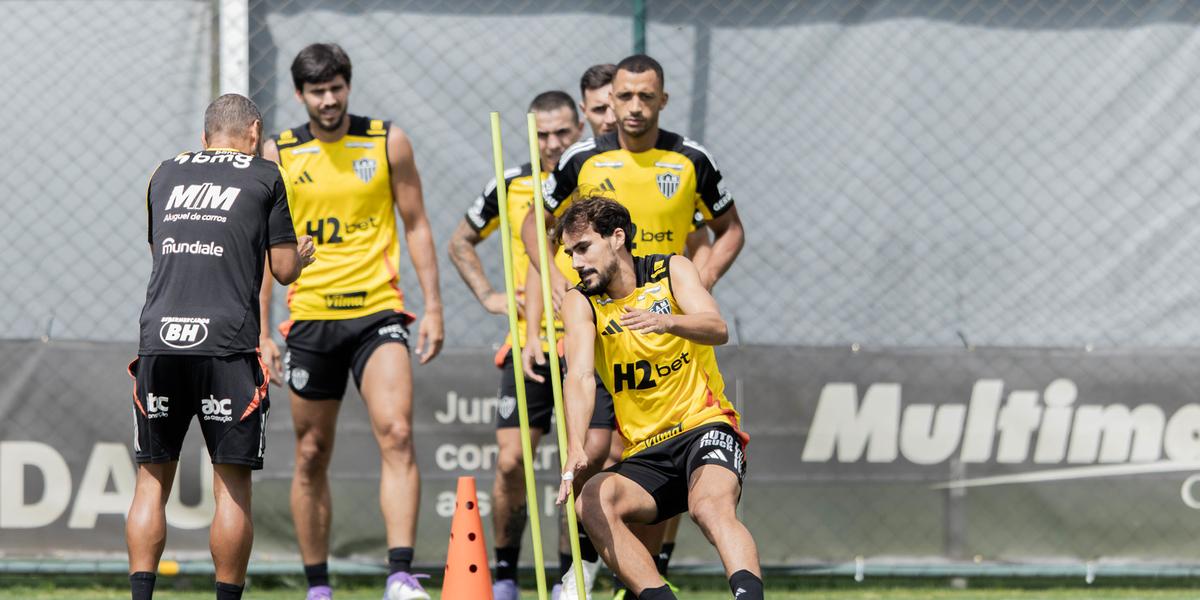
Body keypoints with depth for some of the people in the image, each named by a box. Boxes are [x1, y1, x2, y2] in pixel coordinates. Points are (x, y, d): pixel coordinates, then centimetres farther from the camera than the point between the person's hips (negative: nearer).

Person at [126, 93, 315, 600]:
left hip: (159, 339, 3)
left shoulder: (166, 175, 19)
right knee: (232, 483, 2)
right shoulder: (264, 177, 7)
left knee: (152, 480, 8)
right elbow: (284, 270, 7)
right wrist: (303, 255, 29)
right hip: (227, 343, -3)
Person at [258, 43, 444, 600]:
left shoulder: (388, 142, 3)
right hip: (310, 318, 2)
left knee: (396, 433, -19)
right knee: (311, 455, 7)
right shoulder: (278, 155, 4)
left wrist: (433, 307, 1)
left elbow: (416, 226, 8)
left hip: (376, 312, -2)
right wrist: (260, 331, 4)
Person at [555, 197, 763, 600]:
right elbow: (580, 377, -14)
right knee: (591, 503, -28)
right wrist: (575, 447, -32)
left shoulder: (671, 271, 1)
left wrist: (666, 322, -39)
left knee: (711, 506, -34)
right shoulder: (580, 303, 3)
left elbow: (718, 329, -16)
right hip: (646, 452, 3)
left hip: (705, 427, -3)